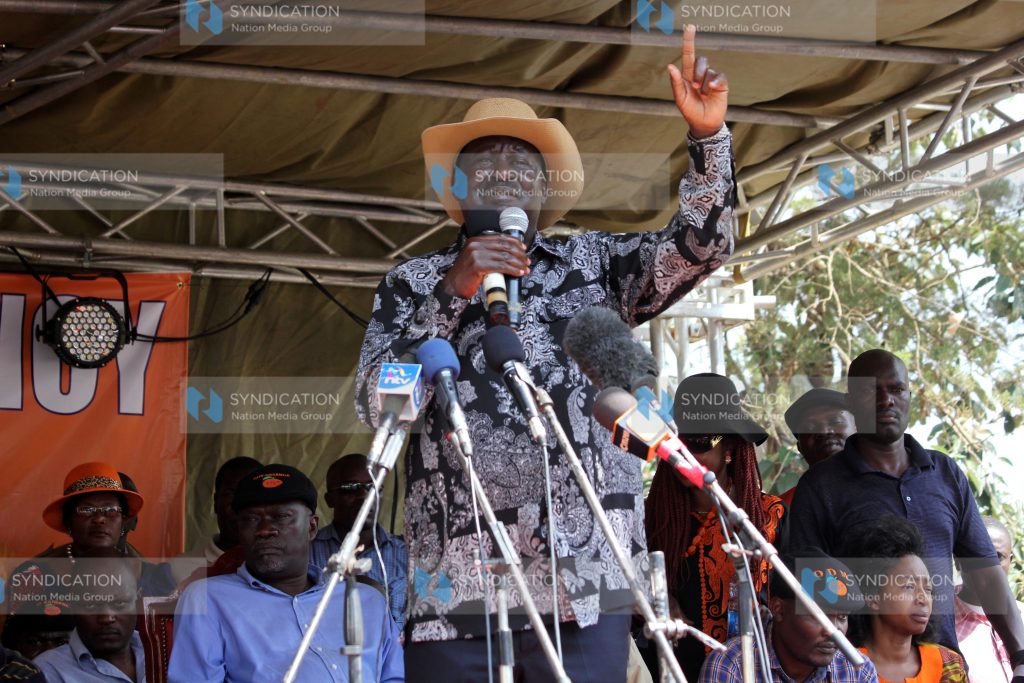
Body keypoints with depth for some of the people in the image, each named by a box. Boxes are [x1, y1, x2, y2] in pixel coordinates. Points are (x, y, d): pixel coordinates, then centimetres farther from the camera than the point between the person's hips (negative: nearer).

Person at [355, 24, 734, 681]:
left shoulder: (594, 263, 17)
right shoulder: (414, 282, 14)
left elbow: (699, 246, 4)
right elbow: (376, 402, 0)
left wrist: (709, 136, -11)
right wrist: (453, 290, -11)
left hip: (585, 575, 1)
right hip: (456, 583, 0)